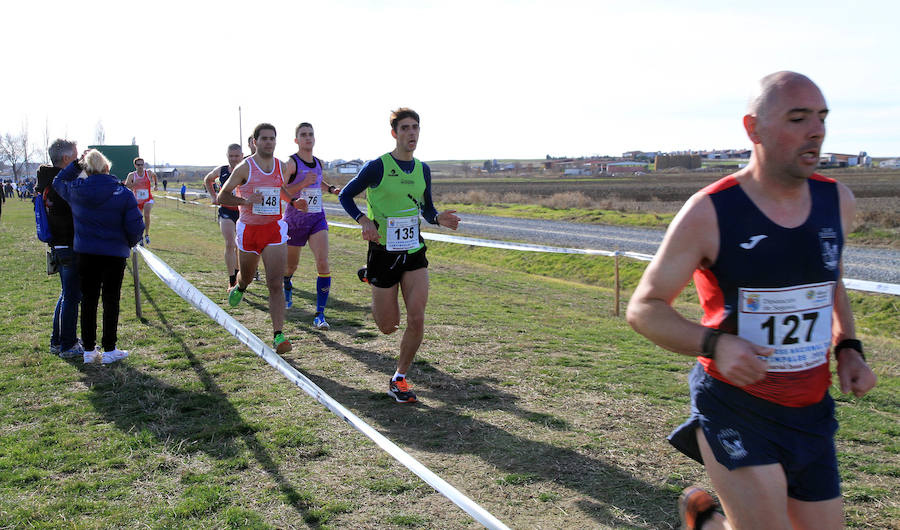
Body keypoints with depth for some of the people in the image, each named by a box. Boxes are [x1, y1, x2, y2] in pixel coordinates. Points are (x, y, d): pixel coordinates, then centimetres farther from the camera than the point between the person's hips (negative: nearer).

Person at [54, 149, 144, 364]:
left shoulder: (76, 190, -5)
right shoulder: (123, 193, -13)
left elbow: (59, 181, 20)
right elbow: (135, 226, -11)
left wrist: (77, 163, 15)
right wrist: (129, 243, 8)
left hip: (85, 255, 3)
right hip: (114, 254, -3)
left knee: (88, 300, 12)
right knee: (110, 300, 7)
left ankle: (89, 349, 18)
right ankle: (109, 350, 12)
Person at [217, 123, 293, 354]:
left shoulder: (282, 167, 5)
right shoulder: (244, 168, -7)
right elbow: (221, 197, -4)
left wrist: (295, 200, 4)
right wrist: (246, 200, -20)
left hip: (274, 229, 1)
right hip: (249, 230, -1)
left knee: (276, 284, -11)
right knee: (246, 276, 20)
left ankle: (278, 335, -13)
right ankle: (240, 287, 59)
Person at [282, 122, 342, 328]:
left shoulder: (318, 163, 9)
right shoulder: (291, 163, -9)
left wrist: (331, 188, 11)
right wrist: (304, 183, -23)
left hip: (318, 219, 3)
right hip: (295, 220, -3)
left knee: (323, 263, -15)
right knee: (291, 264, 14)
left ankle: (319, 315, -13)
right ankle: (286, 286, 52)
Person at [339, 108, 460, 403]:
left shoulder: (423, 170, 5)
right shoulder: (377, 167, -10)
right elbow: (345, 196, -1)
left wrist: (440, 219, -7)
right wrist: (364, 220, -19)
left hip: (414, 251, 4)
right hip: (383, 252, -4)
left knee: (417, 319, -9)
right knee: (388, 327, 7)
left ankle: (399, 379, 11)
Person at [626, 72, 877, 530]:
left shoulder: (838, 201, 2)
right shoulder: (708, 213, -15)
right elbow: (643, 308, -11)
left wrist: (847, 347, 4)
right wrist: (715, 344, -26)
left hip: (810, 411, 6)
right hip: (734, 410, -5)